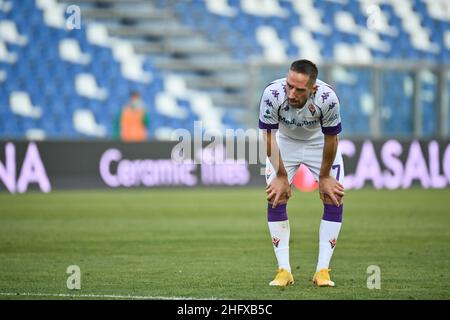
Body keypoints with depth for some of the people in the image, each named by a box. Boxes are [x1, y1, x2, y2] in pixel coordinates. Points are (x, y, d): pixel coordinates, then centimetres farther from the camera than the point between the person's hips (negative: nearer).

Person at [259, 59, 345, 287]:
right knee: (275, 198, -10)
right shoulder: (272, 94, -37)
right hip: (285, 142, 0)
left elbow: (331, 139, -21)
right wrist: (281, 175, -16)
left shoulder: (327, 98, -38)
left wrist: (324, 176, -10)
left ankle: (322, 270, -4)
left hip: (319, 143, 0)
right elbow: (269, 137, -22)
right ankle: (284, 270, -3)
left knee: (334, 199, -10)